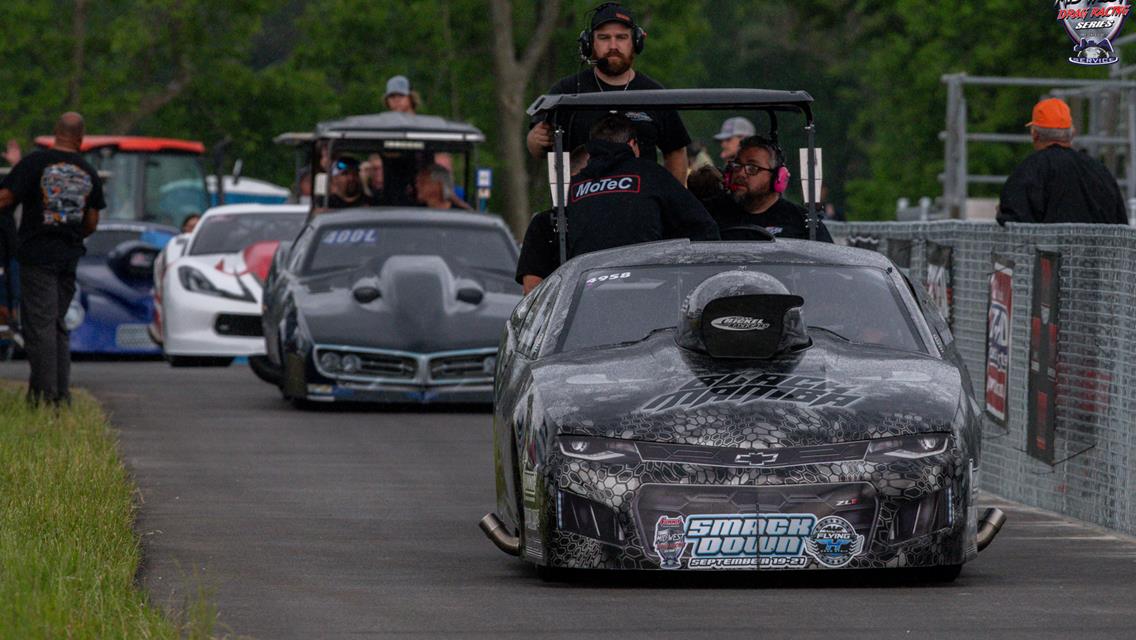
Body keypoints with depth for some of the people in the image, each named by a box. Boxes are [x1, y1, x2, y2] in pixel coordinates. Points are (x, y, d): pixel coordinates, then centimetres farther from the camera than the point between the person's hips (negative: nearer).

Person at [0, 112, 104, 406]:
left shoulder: (35, 162, -8)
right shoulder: (89, 173, 7)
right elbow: (92, 222, 11)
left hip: (37, 252, -5)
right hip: (70, 255, 5)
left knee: (40, 323, -5)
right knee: (58, 323, 13)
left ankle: (44, 391, -11)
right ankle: (62, 391, 9)